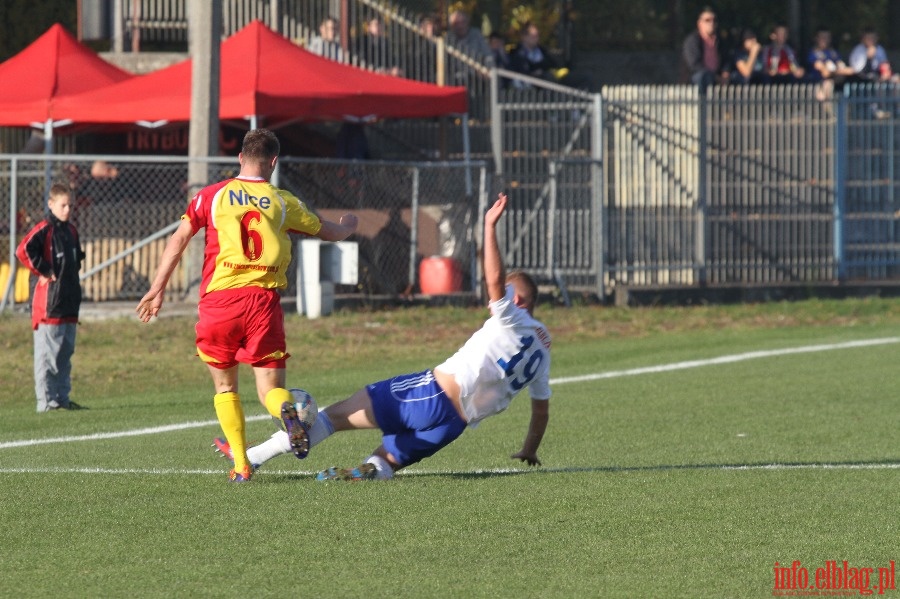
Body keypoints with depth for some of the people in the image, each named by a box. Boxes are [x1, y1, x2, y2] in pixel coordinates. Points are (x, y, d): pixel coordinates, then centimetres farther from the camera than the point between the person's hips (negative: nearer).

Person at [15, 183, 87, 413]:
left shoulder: (71, 231, 14)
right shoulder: (44, 229, -10)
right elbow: (23, 250, -24)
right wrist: (43, 271, -17)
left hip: (70, 299, 8)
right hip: (49, 300, -8)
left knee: (66, 351, 12)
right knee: (47, 353, -6)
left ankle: (62, 396, 18)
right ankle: (46, 400, -5)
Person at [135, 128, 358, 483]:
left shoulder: (211, 196, 9)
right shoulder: (283, 203, 12)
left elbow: (179, 239, 1)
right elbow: (331, 233, 26)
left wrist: (157, 289, 4)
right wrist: (349, 224, 48)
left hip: (219, 300, 0)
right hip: (263, 300, 0)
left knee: (224, 386, 16)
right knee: (270, 389, 3)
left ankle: (241, 466, 5)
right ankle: (287, 411, -33)